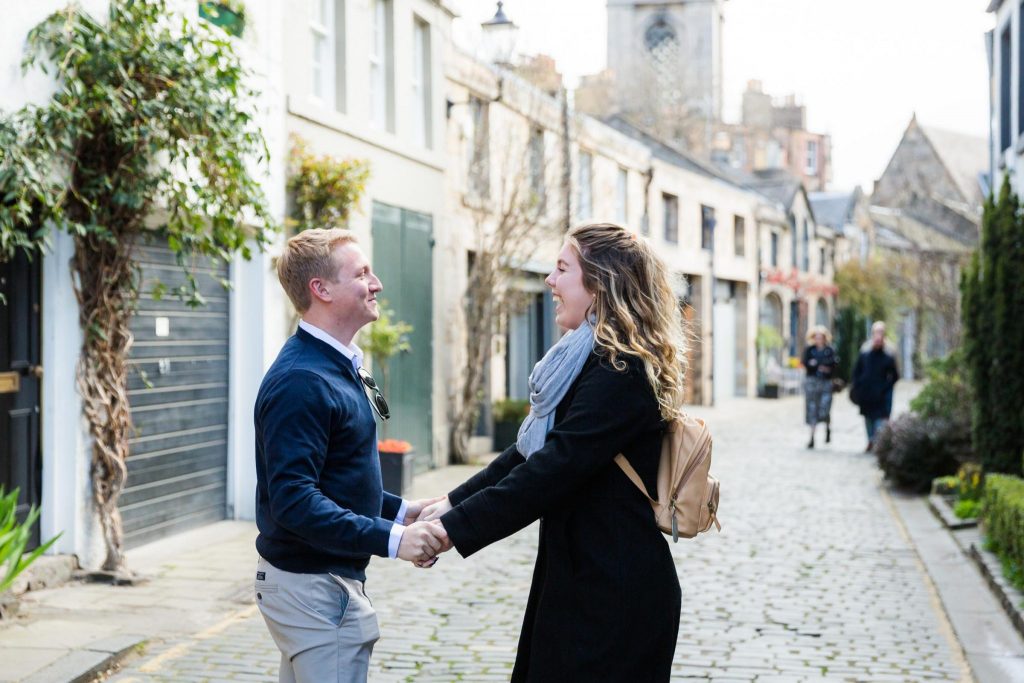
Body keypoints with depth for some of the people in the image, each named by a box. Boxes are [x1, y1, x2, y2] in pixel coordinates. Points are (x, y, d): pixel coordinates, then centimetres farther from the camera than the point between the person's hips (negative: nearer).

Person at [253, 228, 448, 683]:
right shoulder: (301, 381, -21)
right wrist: (390, 539, -28)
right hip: (314, 587, -10)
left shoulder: (337, 366, 12)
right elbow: (293, 500, -27)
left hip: (311, 580, 10)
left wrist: (400, 511, 8)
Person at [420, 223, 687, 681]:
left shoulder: (622, 373, -19)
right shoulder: (590, 362, 13)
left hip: (615, 597, -9)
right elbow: (530, 453, 13)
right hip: (581, 578, 9)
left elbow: (550, 471, -24)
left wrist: (453, 529, -20)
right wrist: (453, 503, 5)